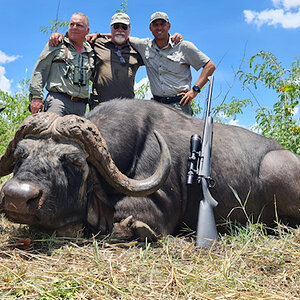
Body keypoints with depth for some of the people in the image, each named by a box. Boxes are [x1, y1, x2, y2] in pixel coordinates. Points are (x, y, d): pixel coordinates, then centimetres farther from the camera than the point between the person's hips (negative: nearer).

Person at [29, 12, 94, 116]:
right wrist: (36, 96, -4)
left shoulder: (90, 53, 19)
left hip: (81, 106, 4)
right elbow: (40, 70, 4)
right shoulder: (56, 44, 10)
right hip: (58, 99, -3)